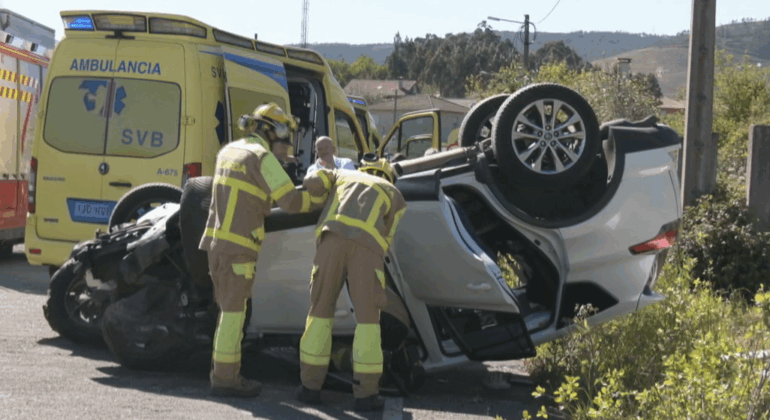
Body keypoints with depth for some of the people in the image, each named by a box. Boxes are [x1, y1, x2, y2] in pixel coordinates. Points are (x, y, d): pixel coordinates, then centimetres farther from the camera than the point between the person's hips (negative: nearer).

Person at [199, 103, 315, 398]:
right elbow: (291, 201, -13)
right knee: (234, 310, -5)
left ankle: (225, 373, 15)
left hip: (217, 241, 9)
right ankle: (224, 378, -4)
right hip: (238, 244, -9)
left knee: (231, 309, 13)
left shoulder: (228, 151, 17)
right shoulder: (262, 157, -9)